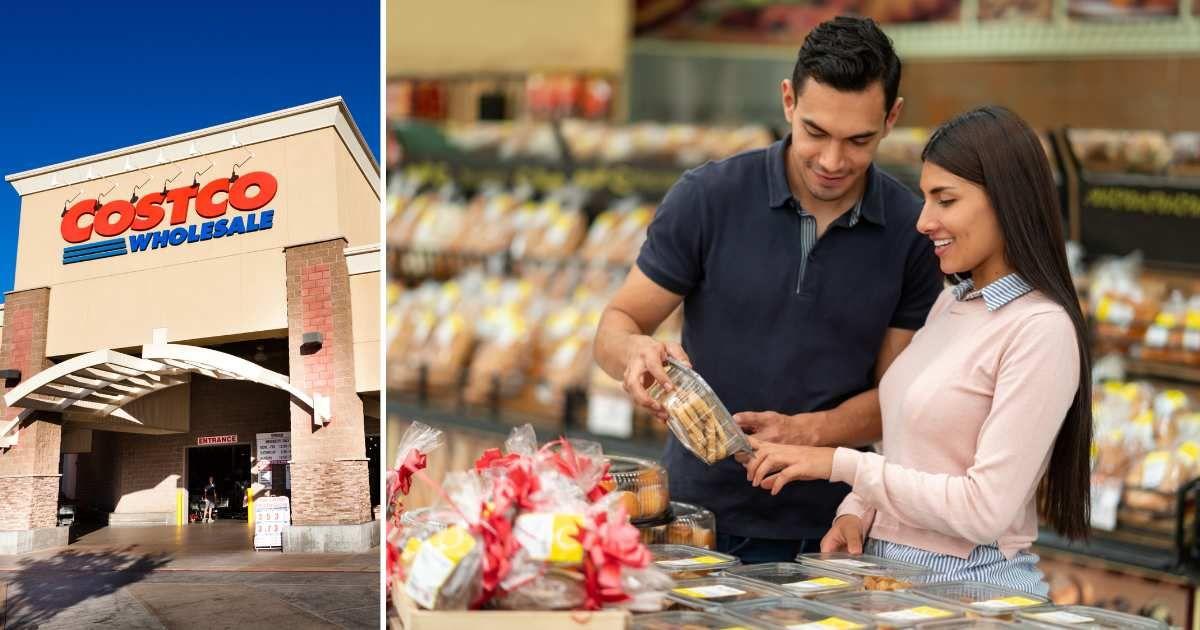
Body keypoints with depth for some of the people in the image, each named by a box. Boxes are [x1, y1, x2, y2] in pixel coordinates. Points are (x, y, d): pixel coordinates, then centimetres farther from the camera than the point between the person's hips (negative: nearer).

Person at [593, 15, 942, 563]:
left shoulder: (915, 232, -5)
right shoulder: (708, 196, -8)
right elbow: (616, 326, -3)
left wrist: (805, 431, -20)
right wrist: (635, 352, -26)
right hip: (698, 516, 0)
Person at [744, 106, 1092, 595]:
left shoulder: (1042, 329, -12)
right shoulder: (949, 304, 13)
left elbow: (987, 509, -17)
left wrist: (841, 463, -13)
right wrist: (856, 512, 2)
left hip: (974, 587, -7)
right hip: (891, 572, 7)